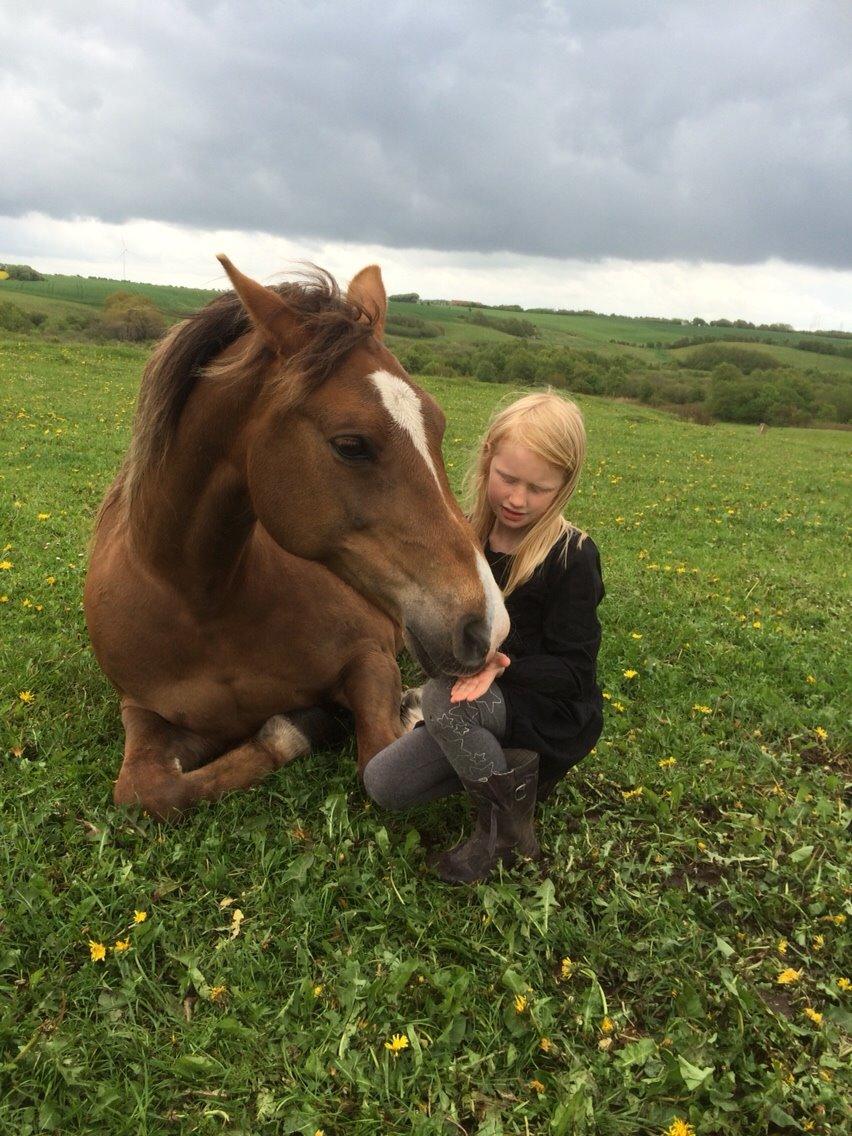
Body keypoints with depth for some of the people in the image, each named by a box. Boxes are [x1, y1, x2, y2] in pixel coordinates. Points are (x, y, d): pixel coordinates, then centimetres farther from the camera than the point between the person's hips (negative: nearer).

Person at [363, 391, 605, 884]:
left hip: (557, 718, -6)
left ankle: (507, 830, -11)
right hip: (483, 700, 6)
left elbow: (573, 672, -18)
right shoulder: (468, 537, -4)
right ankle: (508, 767, 10)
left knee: (438, 697, -32)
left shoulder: (572, 556, -20)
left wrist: (498, 664, -33)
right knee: (383, 783, -3)